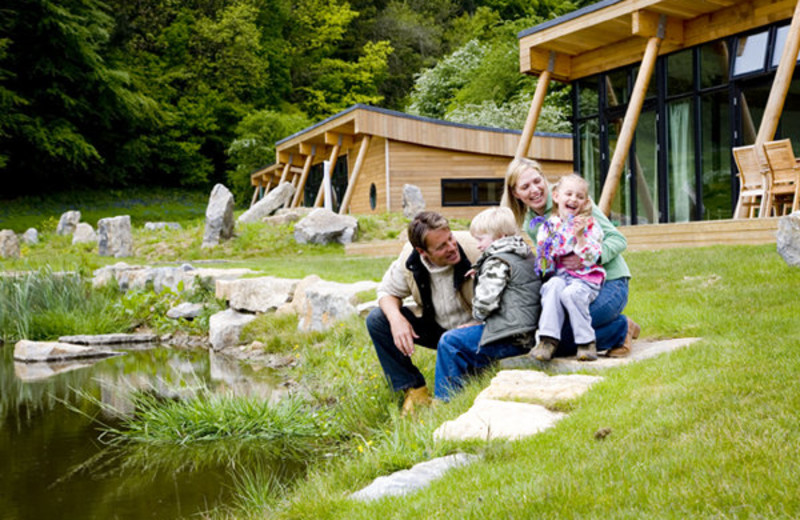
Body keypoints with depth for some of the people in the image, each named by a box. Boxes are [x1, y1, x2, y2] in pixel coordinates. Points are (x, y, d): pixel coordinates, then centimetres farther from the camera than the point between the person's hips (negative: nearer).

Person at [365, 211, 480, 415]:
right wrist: (396, 319, -23)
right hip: (435, 327, 5)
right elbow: (388, 291, 0)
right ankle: (414, 390, -5)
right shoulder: (409, 258, -15)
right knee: (376, 320, -11)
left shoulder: (473, 249, -26)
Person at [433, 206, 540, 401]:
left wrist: (478, 317, 1)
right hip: (528, 334, 10)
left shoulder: (497, 262, -12)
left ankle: (445, 400, -1)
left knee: (449, 341, -6)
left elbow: (486, 300, -20)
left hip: (509, 338, -10)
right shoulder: (527, 256, 16)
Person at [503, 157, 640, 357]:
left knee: (559, 334, -27)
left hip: (609, 282, -7)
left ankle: (622, 329, 0)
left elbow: (618, 239, -13)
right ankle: (619, 328, 8)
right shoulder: (530, 225, 7)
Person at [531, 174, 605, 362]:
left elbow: (590, 259, -7)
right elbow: (543, 265, 12)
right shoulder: (548, 226, 12)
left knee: (570, 293, -33)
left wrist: (580, 236, -18)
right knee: (553, 286, -32)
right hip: (559, 276, 2)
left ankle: (586, 341, -18)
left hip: (586, 278, -2)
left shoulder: (590, 226, 6)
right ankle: (549, 339, -31)